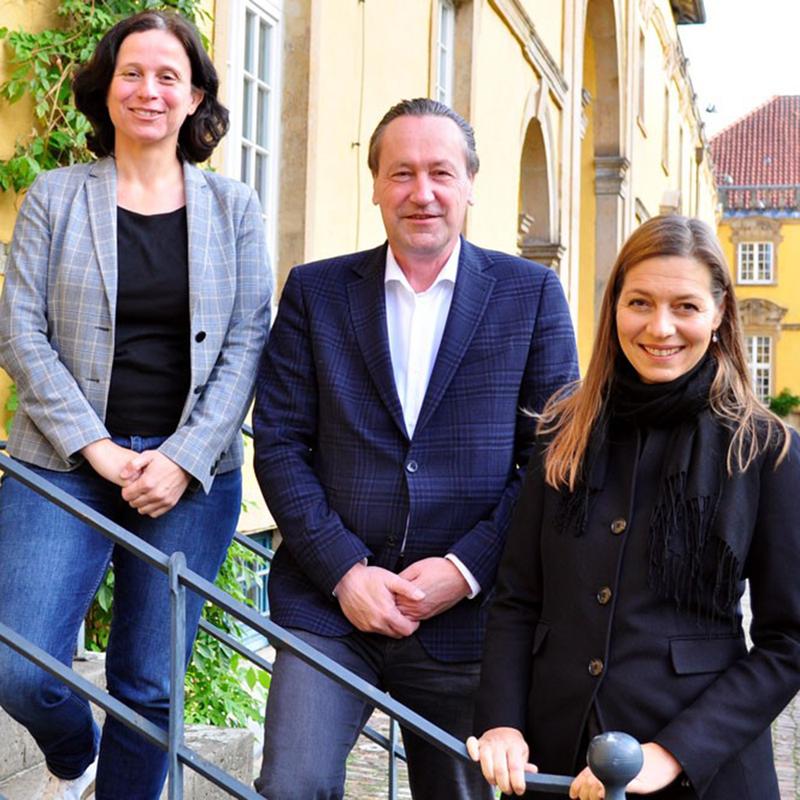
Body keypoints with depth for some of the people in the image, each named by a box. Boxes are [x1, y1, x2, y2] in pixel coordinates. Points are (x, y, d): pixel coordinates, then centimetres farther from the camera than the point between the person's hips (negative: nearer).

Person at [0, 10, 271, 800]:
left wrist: (184, 459, -10)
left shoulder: (233, 208, 7)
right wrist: (94, 448, -11)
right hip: (65, 466, 0)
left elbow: (245, 343, 2)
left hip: (191, 475, 1)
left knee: (149, 687, 4)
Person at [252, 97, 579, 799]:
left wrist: (466, 569, -10)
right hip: (331, 603, 0)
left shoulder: (531, 293, 3)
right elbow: (278, 444, 2)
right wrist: (344, 571, -9)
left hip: (466, 610, 0)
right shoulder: (314, 291, 6)